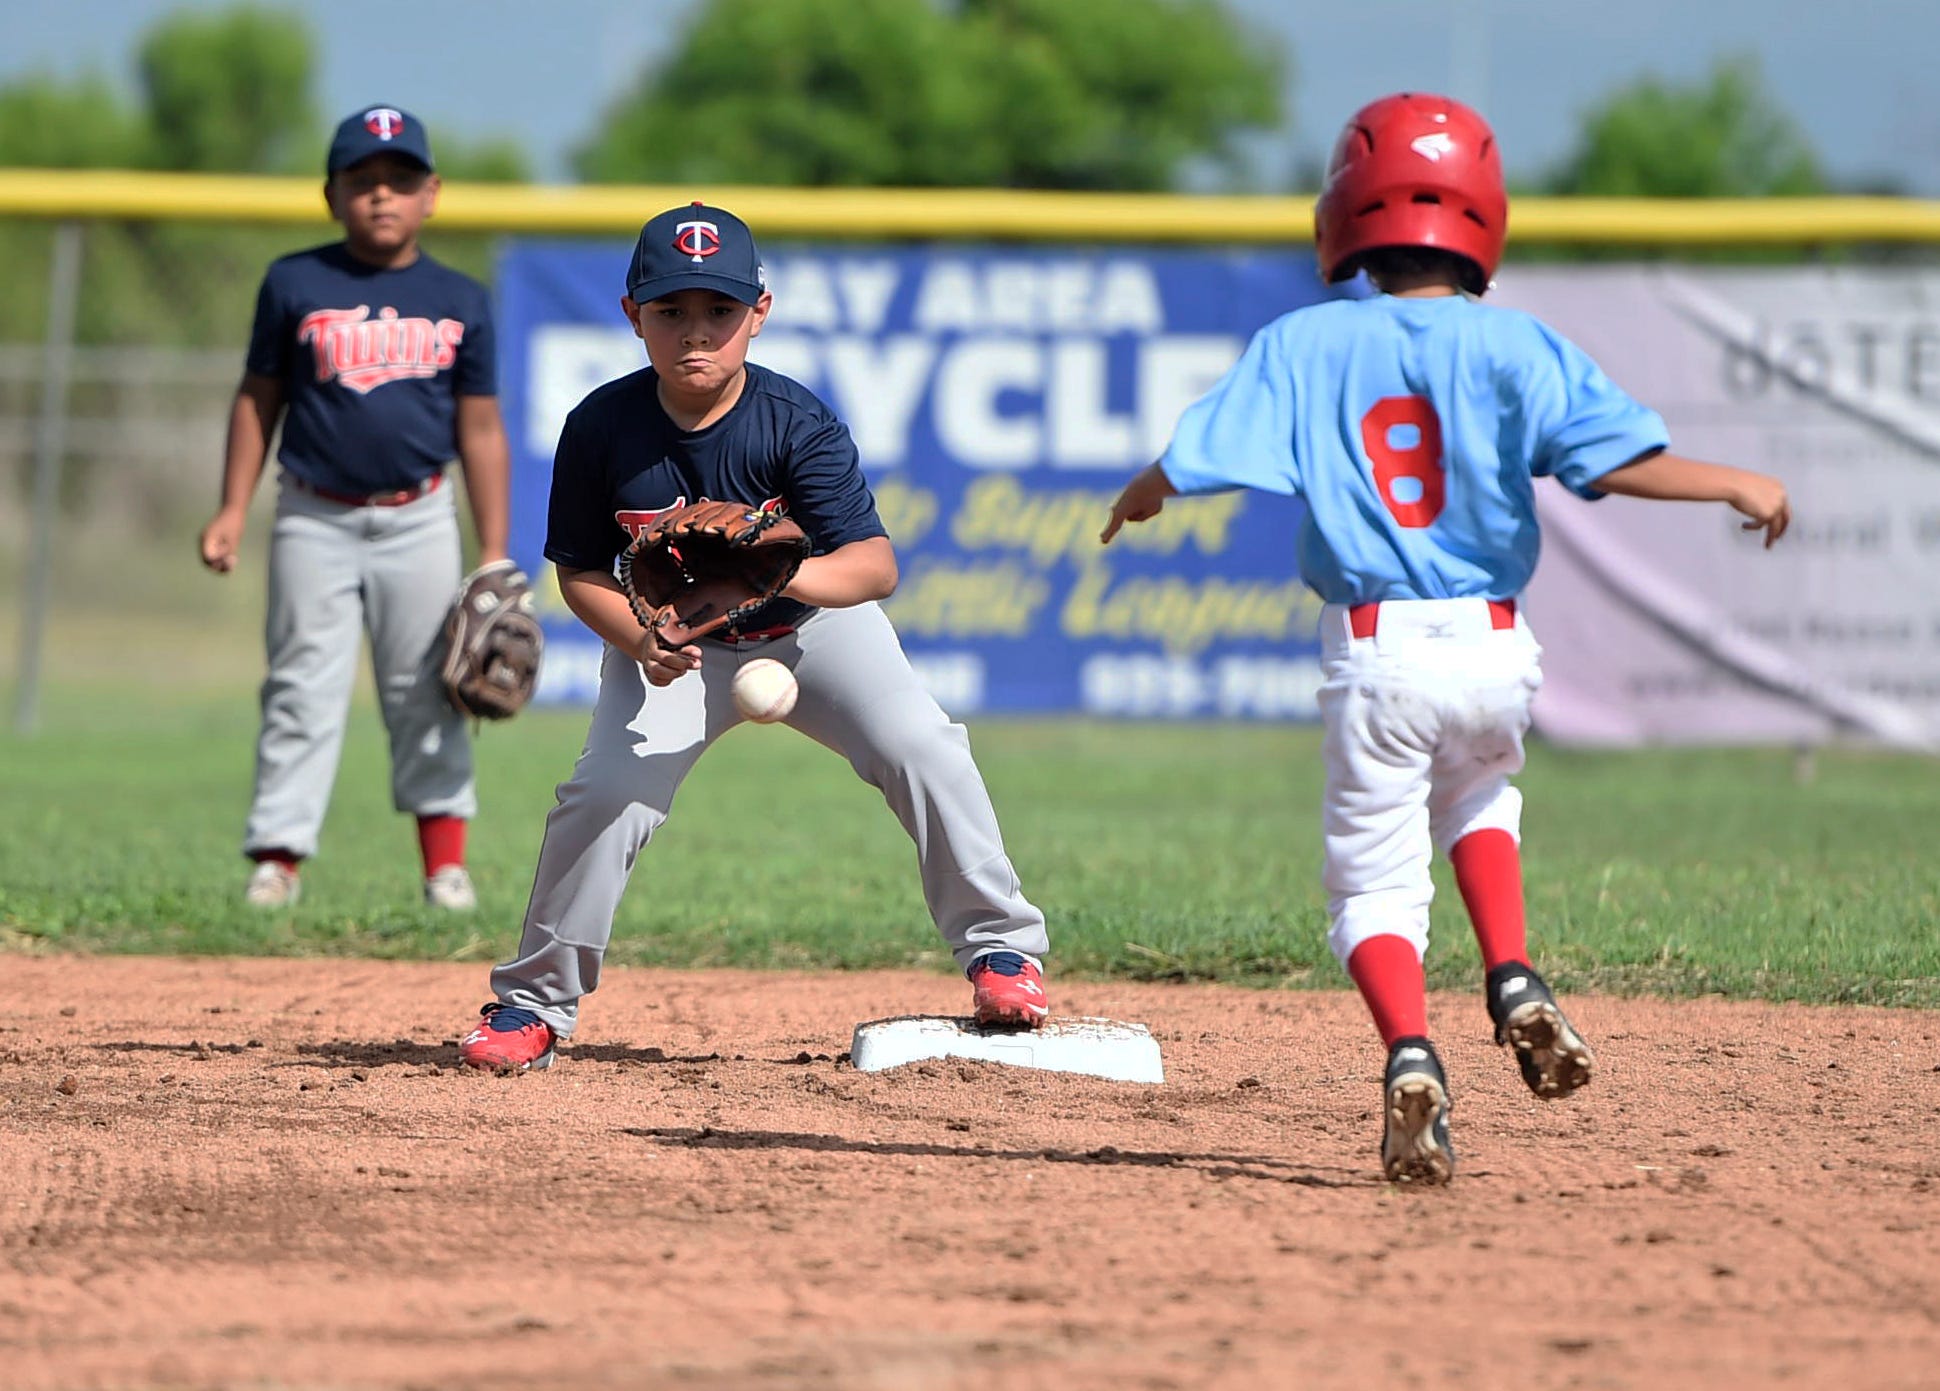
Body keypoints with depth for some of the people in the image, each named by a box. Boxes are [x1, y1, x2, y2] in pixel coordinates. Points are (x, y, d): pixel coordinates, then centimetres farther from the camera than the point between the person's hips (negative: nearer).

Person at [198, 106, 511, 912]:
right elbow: (259, 398, 6)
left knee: (425, 695, 6)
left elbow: (480, 431, 6)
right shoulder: (295, 286, 0)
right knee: (302, 693, -2)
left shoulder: (460, 302, 4)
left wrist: (494, 557, 4)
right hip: (315, 521, -1)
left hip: (419, 524, 1)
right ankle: (278, 857, -2)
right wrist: (233, 511, 0)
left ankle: (445, 859, 14)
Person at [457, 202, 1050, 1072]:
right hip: (673, 645, 1)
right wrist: (638, 639, -28)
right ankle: (535, 1002, 2)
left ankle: (1000, 951, -5)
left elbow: (876, 566, -34)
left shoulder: (797, 424, -26)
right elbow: (579, 570, -8)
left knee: (921, 749, -22)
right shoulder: (602, 429, -20)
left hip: (811, 627, -1)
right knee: (603, 796, -18)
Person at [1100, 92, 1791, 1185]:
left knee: (1376, 877, 5)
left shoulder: (1305, 345, 1)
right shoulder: (1512, 345, 0)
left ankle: (1411, 1052, -21)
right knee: (1479, 795, 32)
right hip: (1495, 649, 2)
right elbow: (1616, 459, -9)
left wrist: (1136, 505, 23)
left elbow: (1187, 466, 1)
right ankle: (1514, 980, 11)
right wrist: (1738, 486, 6)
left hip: (1373, 652, -1)